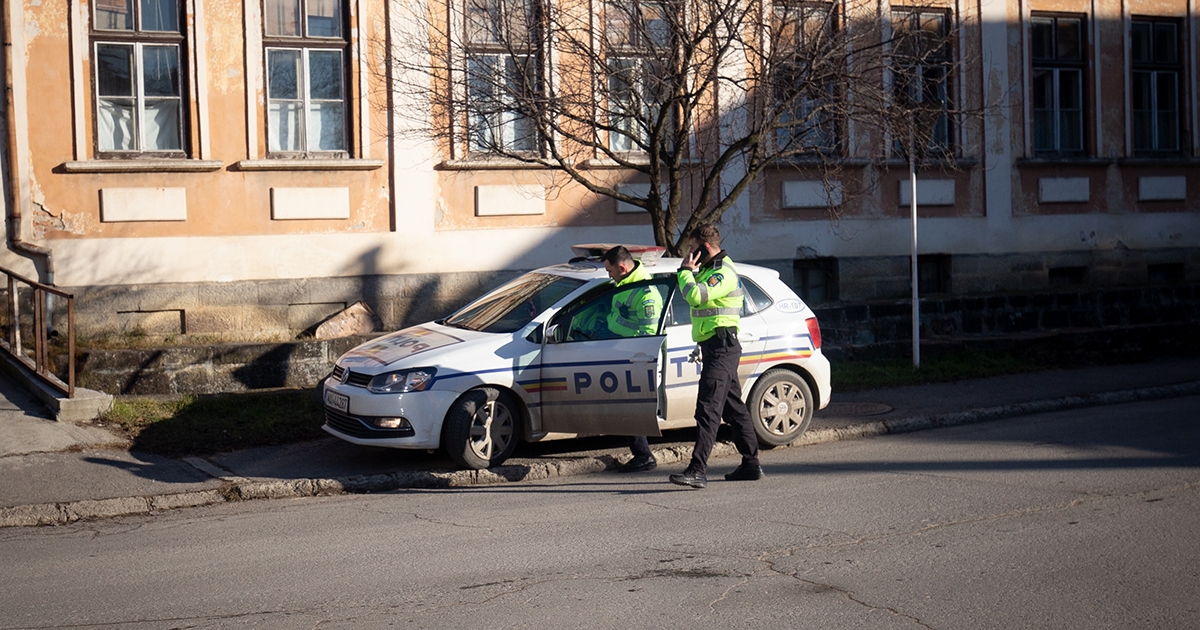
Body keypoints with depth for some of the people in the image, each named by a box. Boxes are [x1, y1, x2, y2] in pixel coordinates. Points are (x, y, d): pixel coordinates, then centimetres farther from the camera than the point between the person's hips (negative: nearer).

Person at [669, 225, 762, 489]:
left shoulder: (723, 273, -15)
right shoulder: (709, 270, 19)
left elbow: (695, 296, -28)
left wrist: (685, 269, -14)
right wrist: (689, 270, 8)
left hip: (721, 347, -11)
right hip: (714, 347, 11)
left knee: (708, 407, -17)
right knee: (734, 407, 15)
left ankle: (698, 469, -22)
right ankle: (751, 464, 23)